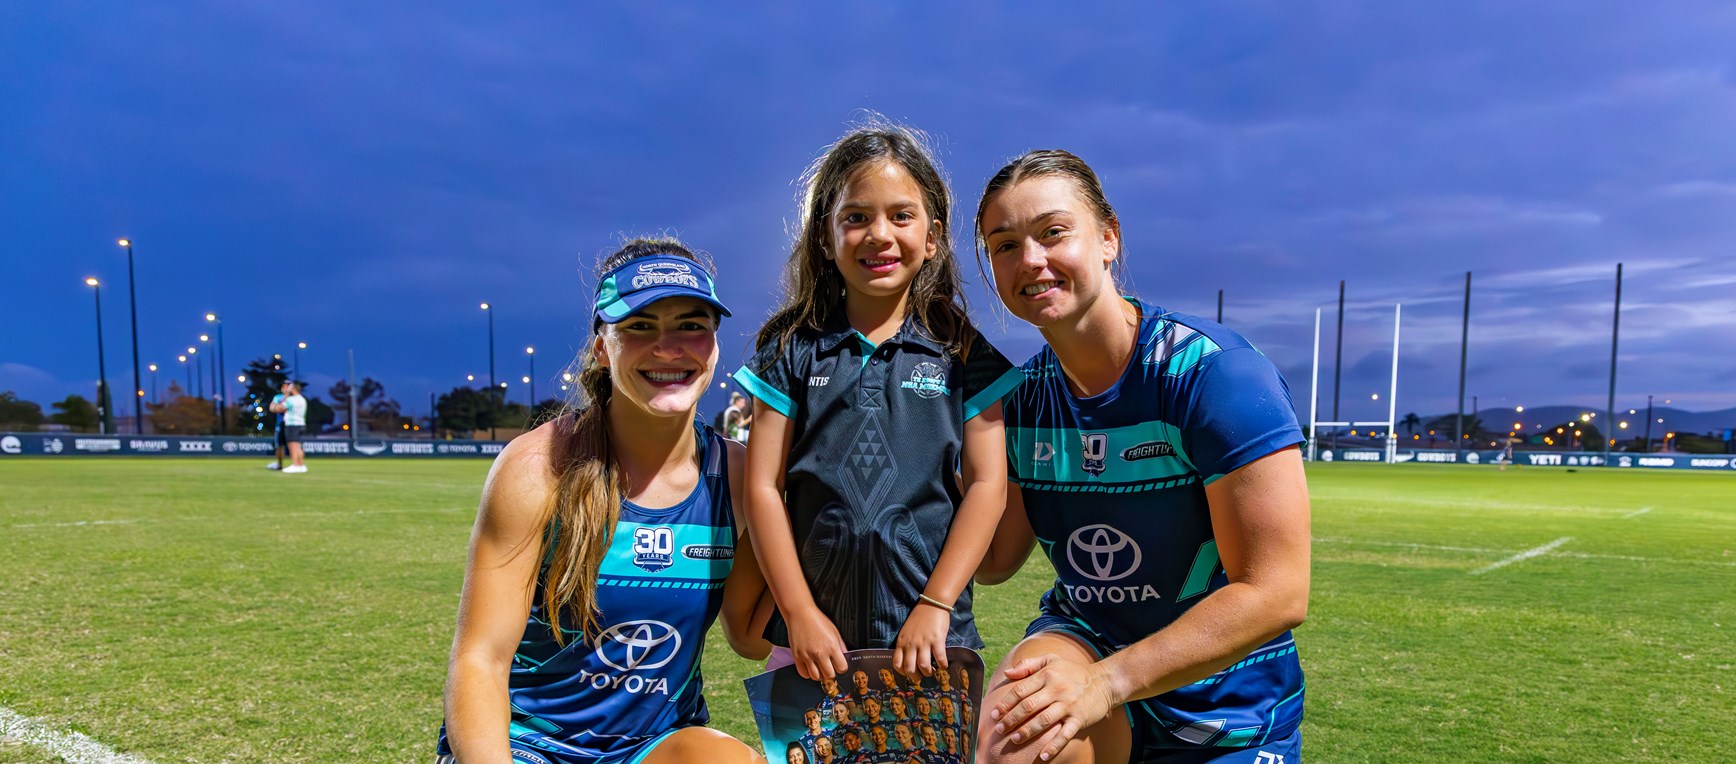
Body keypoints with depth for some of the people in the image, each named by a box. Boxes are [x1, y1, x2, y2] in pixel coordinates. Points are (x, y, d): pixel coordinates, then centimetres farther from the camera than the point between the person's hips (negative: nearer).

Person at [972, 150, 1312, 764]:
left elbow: (1275, 591, -21)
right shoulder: (1021, 398, -2)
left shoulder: (1213, 371, -18)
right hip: (1082, 637, 2)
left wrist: (1105, 682, -26)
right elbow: (994, 559, 3)